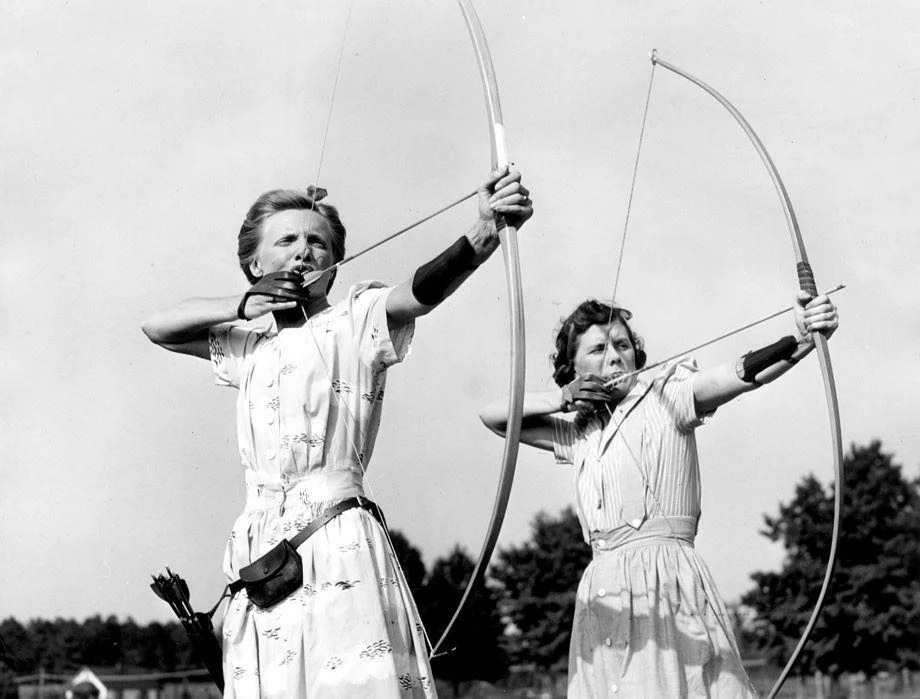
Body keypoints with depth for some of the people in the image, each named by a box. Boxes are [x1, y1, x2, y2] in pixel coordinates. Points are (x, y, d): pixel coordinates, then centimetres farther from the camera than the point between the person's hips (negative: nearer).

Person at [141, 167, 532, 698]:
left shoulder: (354, 321, 4)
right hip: (260, 558, 6)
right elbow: (158, 328, 30)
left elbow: (423, 291, -16)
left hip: (339, 549, -6)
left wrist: (483, 235, -36)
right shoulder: (251, 347, 23)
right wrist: (240, 306, 13)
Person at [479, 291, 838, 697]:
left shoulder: (666, 395, 3)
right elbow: (492, 416, 26)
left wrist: (802, 340, -31)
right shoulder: (579, 430, 19)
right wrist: (559, 398, 10)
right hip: (604, 595, 5)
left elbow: (743, 374, -14)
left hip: (666, 583, -5)